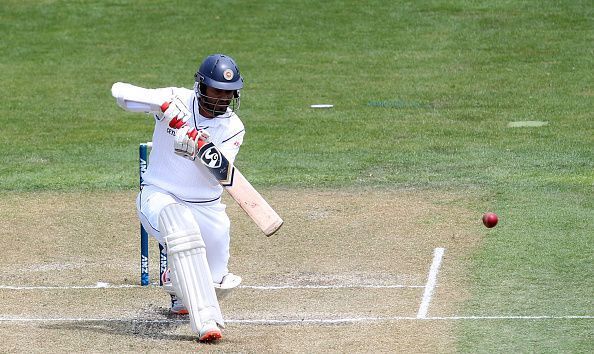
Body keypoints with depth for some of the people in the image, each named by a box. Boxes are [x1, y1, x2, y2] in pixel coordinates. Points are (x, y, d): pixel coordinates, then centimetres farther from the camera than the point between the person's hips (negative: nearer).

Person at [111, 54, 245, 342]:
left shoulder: (233, 128, -7)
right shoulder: (176, 100, -12)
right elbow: (119, 91, -20)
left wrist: (199, 144, -40)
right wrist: (161, 103, -36)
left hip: (207, 207, 4)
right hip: (159, 196, -4)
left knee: (217, 284, 5)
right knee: (182, 229, -38)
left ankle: (175, 280, 44)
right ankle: (205, 320, -43)